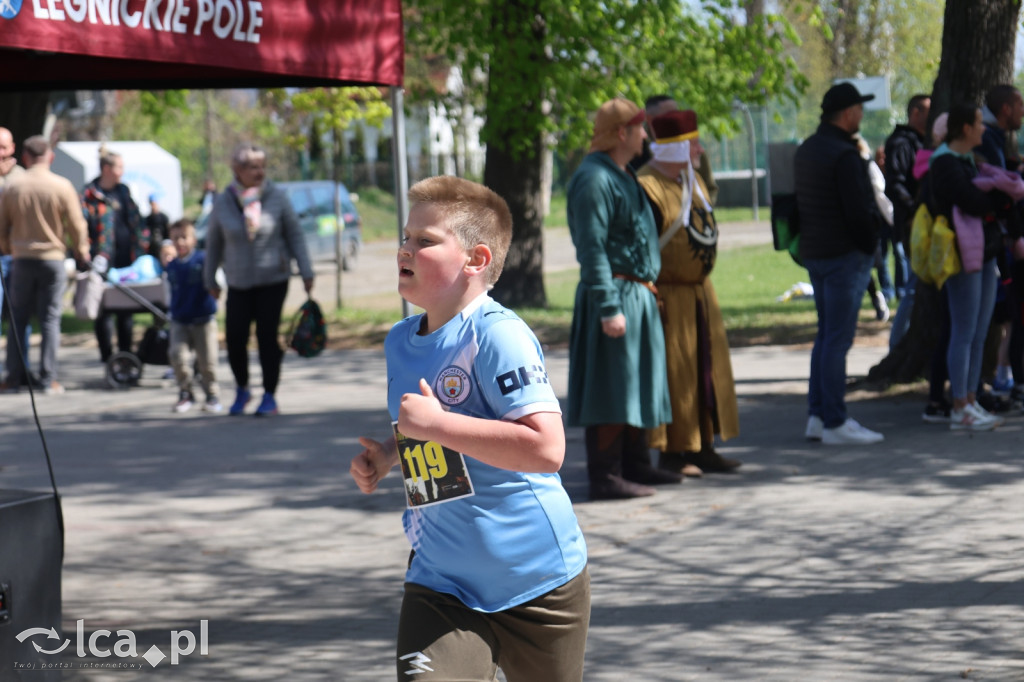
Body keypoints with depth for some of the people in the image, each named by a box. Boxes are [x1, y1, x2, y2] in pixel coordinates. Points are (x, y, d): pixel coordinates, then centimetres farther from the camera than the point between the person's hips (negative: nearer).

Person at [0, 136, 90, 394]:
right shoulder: (62, 187, -7)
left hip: (22, 259, 1)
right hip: (53, 258, -1)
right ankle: (48, 379, 2)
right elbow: (76, 225, -3)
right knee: (50, 319, 3)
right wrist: (82, 254, 12)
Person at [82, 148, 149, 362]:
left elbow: (136, 221, 18)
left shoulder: (123, 191, 13)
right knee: (104, 307, 0)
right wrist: (89, 254, -16)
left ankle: (126, 351, 16)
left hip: (127, 256, 6)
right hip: (104, 259, -5)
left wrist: (142, 244, 10)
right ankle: (106, 353, 6)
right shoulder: (90, 194, -6)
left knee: (125, 308, 9)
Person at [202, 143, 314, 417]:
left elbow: (294, 235, 3)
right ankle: (242, 389, 20)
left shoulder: (277, 197, -4)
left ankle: (269, 397, 8)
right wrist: (210, 279, 14)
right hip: (239, 283, 1)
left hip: (273, 281, -1)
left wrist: (306, 272, -1)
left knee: (268, 337, -4)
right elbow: (214, 242, 9)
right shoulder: (223, 202, -1)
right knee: (234, 338, -6)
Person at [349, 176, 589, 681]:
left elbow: (546, 448, -29)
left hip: (538, 582, -5)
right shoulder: (400, 342, 8)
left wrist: (436, 424, -27)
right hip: (441, 583, 5)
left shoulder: (497, 335, -18)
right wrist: (386, 457, 6)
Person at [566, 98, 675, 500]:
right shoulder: (593, 179, -16)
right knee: (610, 387, -9)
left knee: (636, 384, 16)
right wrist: (608, 308, -25)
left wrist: (648, 290, 20)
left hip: (639, 296, 10)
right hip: (615, 295, -10)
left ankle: (635, 465, 25)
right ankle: (604, 476, -7)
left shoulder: (622, 176, 17)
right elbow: (592, 249, -21)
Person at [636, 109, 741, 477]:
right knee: (673, 374, -4)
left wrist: (703, 283, 19)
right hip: (669, 295, -9)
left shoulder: (693, 181, 12)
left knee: (706, 370, 11)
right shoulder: (646, 187, -17)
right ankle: (671, 452, 4)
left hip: (701, 292, 9)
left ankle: (702, 447, 19)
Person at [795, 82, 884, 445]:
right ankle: (834, 422, -5)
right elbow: (858, 211, -21)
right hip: (845, 254, -9)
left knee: (826, 335, 15)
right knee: (838, 338, -6)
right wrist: (870, 245, -7)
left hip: (814, 252, 9)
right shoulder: (844, 155, -17)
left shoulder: (806, 149, 12)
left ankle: (817, 416, 16)